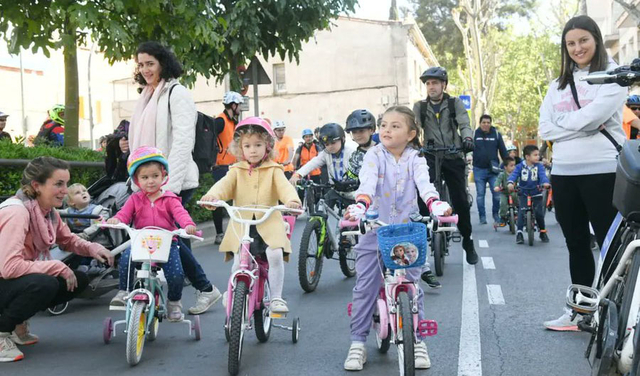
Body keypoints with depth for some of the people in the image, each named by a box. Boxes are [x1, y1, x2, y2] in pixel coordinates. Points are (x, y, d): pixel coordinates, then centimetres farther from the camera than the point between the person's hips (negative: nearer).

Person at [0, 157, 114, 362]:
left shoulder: (48, 211, 0)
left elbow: (68, 240, 15)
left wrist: (92, 248, -6)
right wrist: (58, 267, -27)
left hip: (24, 280, 9)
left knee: (79, 280, -1)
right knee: (44, 284, -34)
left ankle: (18, 321, 12)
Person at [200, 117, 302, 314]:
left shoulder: (273, 170, 6)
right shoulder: (237, 171, 9)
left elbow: (284, 186, -12)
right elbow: (225, 184, -9)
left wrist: (292, 199, -35)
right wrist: (213, 194, -32)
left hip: (269, 223, -1)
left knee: (276, 255, -21)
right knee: (239, 261, -11)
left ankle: (276, 297, -6)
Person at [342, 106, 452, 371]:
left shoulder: (414, 159, 2)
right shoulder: (374, 155, -2)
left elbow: (424, 182, -17)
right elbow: (367, 182, -21)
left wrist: (435, 203, -40)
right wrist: (361, 205, -42)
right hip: (374, 230, -1)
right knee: (365, 287, -2)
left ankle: (417, 340, 16)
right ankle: (358, 342, 9)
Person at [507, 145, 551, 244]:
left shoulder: (539, 166, -8)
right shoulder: (520, 166, -9)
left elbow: (543, 175, -23)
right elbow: (513, 175, -22)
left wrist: (545, 183, -47)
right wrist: (510, 183, -44)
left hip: (536, 193, 0)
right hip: (523, 193, 0)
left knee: (539, 213, -3)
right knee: (522, 211, -14)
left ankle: (543, 231, 18)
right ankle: (519, 232, -6)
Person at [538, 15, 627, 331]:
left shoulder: (612, 75, -2)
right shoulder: (558, 85, 14)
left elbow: (594, 115, -17)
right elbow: (545, 129, 3)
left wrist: (563, 122, -2)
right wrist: (585, 125, -7)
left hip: (603, 171, -6)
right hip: (563, 173, 6)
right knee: (576, 244, 13)